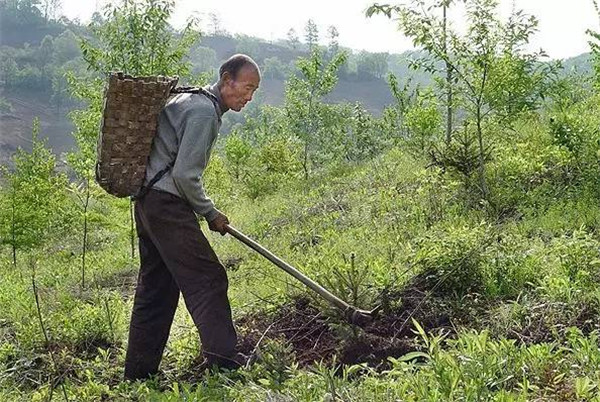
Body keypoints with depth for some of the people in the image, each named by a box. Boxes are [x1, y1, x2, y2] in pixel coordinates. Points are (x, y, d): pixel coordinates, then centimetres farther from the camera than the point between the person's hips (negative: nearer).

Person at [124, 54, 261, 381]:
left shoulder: (192, 101, 19)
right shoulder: (204, 111, -14)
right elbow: (185, 175, -19)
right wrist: (210, 213, -7)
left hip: (148, 201, 10)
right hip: (168, 205, -10)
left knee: (156, 286, 13)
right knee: (207, 279, -7)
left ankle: (139, 370, 19)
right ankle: (221, 359, -6)